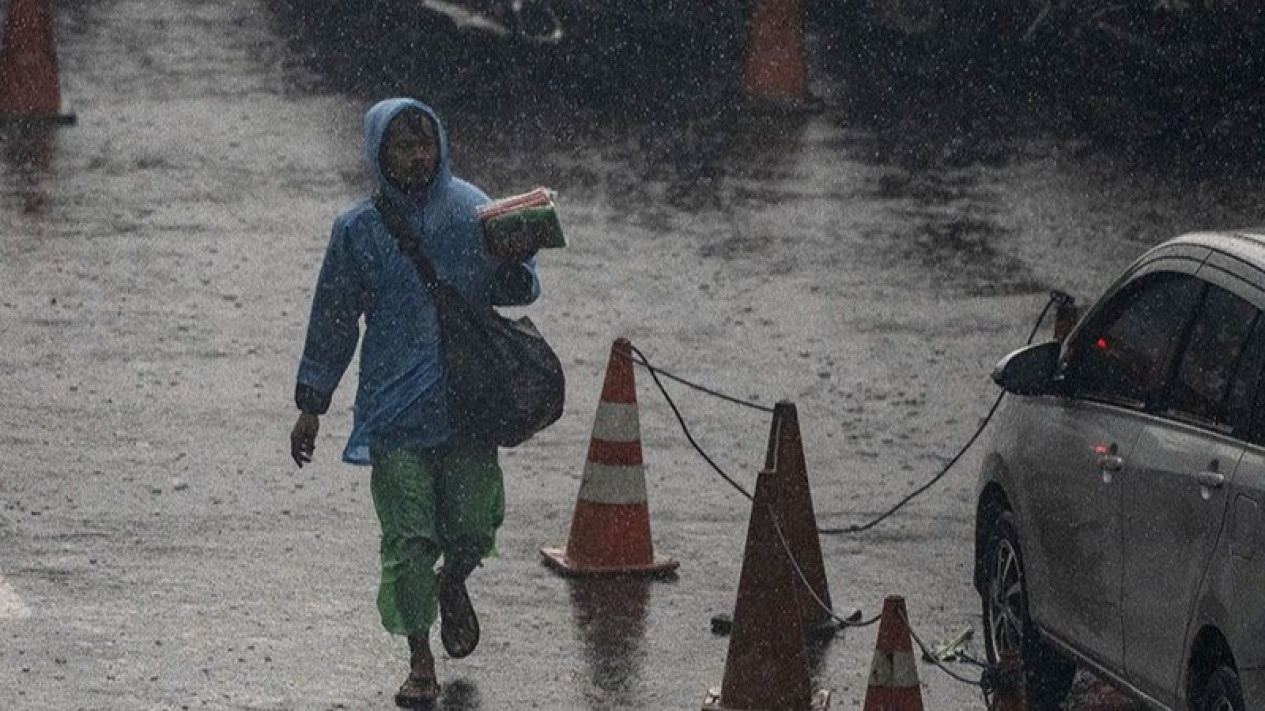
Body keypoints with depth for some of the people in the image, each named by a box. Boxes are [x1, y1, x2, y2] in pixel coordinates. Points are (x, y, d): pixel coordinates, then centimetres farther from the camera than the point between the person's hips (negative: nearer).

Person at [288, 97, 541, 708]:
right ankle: (420, 662, 13)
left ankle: (451, 587, 37)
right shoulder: (359, 230, 1)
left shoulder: (471, 210, 4)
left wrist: (516, 268, -16)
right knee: (407, 536, -3)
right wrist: (310, 408, 9)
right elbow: (332, 320, 8)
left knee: (473, 527, 0)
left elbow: (514, 289, 10)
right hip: (394, 402, -1)